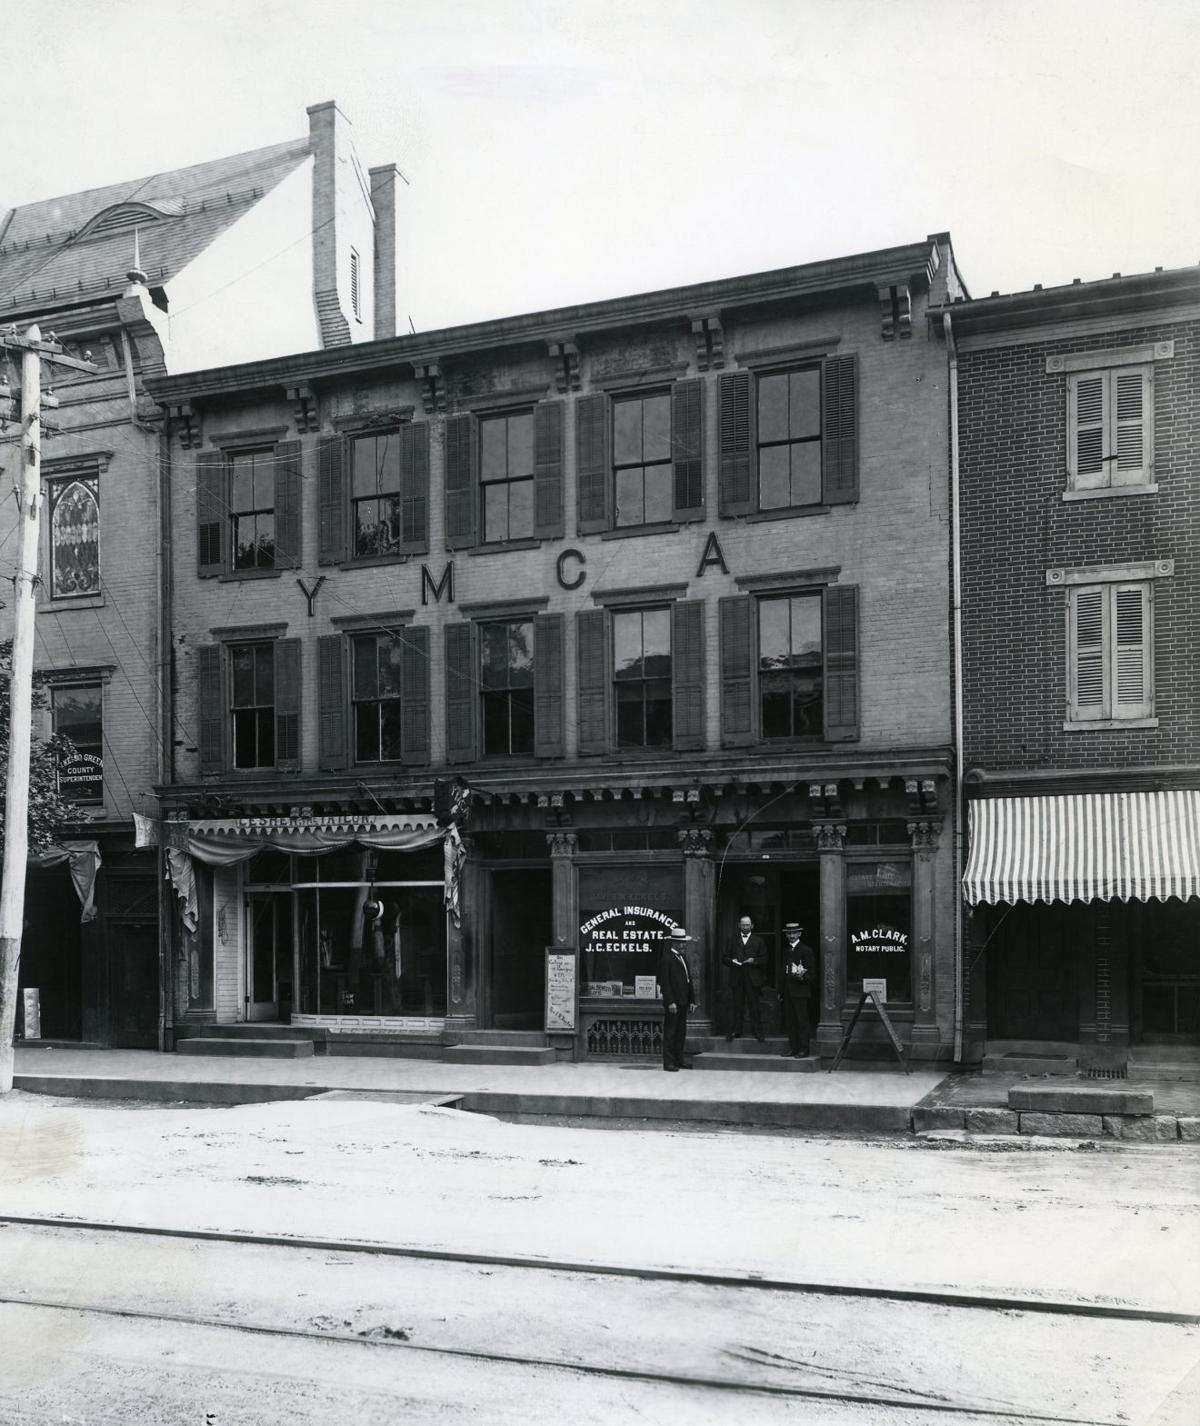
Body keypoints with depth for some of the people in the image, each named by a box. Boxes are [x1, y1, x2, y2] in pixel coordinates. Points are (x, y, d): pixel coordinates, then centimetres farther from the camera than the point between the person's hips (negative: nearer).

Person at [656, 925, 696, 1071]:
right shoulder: (666, 958, -9)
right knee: (670, 1033, -4)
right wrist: (670, 1002, -19)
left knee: (681, 1032, 12)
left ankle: (679, 1061, 18)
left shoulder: (683, 958, 17)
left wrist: (692, 1000, 13)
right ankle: (668, 1063, -1)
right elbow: (664, 982, -14)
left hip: (683, 1002, 8)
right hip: (673, 1002, -8)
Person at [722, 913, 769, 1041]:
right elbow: (724, 957, 13)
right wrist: (731, 961, -8)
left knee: (754, 1005, -1)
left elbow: (764, 959, 6)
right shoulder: (733, 941, 15)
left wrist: (754, 961, -12)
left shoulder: (759, 941, 10)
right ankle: (735, 1031, 7)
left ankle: (757, 1031, 5)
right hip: (737, 978, 2)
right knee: (737, 1005, 3)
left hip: (752, 978, -2)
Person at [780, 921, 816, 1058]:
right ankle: (793, 1048, 13)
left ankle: (803, 1049, -1)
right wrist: (781, 991, 13)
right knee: (789, 1021, 7)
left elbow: (812, 972, -4)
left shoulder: (806, 950, -3)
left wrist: (802, 977, -22)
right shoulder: (786, 951, 17)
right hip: (787, 991, 7)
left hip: (800, 991, -7)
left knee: (802, 1021, -5)